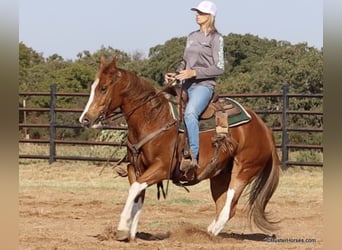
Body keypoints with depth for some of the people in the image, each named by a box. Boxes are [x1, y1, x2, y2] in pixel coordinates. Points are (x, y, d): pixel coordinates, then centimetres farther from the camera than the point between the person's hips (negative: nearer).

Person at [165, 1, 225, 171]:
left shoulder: (215, 38, -2)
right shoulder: (192, 37, 19)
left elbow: (219, 68, -8)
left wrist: (194, 72, -17)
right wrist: (175, 74, 6)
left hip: (203, 85, -8)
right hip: (185, 86, 8)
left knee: (190, 113, -35)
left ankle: (193, 157, -40)